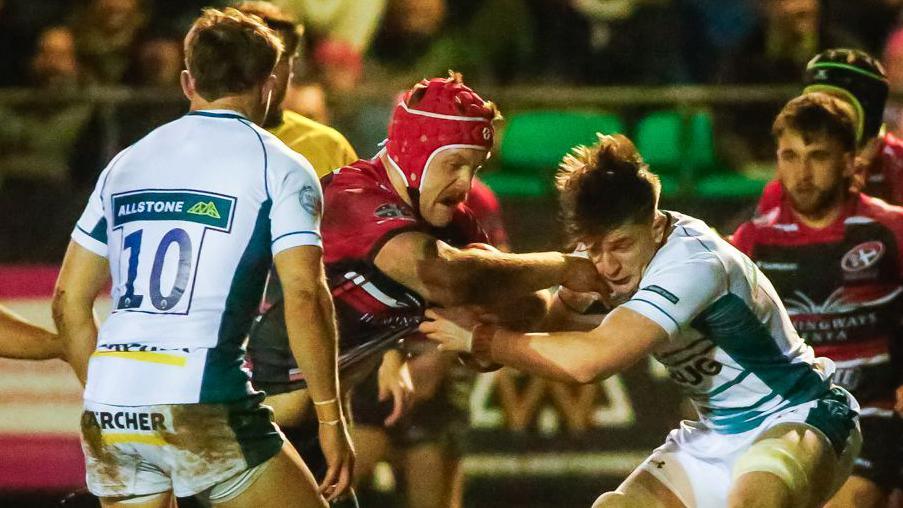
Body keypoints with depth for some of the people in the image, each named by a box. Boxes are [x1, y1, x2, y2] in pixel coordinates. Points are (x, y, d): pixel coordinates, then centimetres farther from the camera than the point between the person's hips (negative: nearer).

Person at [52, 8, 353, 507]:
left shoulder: (126, 163, 18)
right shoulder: (279, 168, 2)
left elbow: (69, 301, 18)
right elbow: (304, 298, -9)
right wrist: (331, 417, -3)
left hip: (108, 410, 5)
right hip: (203, 408, -5)